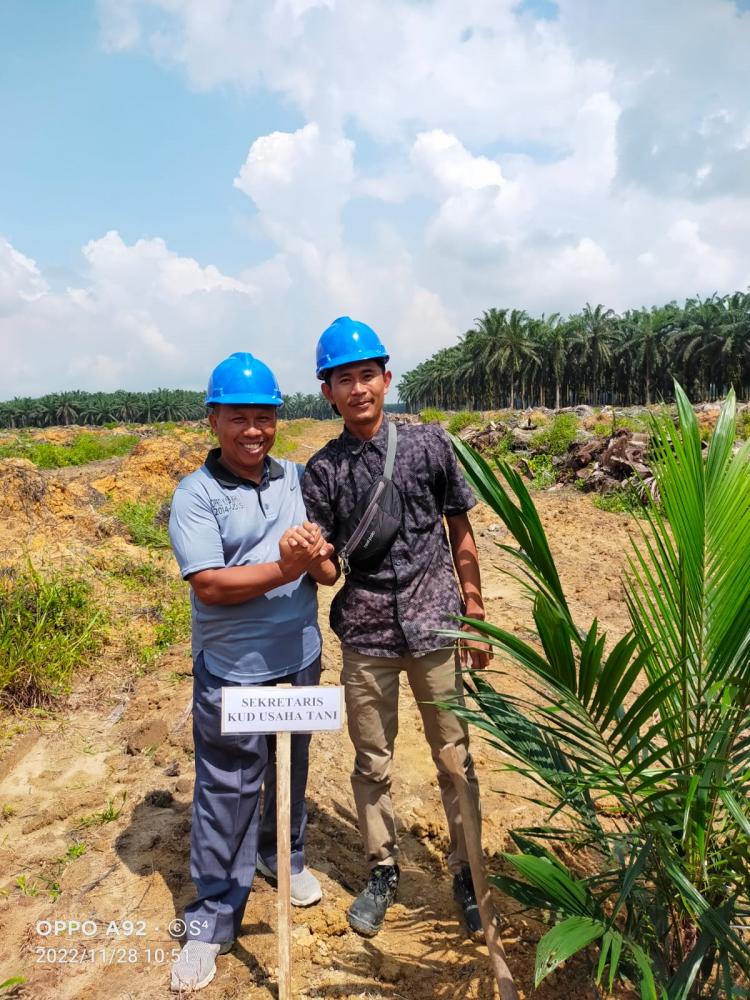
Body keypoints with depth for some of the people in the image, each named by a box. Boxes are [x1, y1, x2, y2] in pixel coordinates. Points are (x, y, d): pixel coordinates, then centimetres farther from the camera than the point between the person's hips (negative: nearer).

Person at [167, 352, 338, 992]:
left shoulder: (297, 479, 1)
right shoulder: (196, 494, -11)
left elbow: (329, 573, 0)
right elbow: (208, 585, -19)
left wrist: (316, 557, -22)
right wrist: (283, 569, -27)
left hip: (299, 660, 4)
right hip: (232, 673, -4)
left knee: (291, 770, 22)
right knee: (226, 795, 8)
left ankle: (284, 856, 49)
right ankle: (213, 919, 28)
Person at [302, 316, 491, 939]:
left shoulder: (429, 444, -1)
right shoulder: (322, 471, 0)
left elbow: (461, 535, 4)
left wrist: (476, 618, 4)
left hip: (434, 626, -1)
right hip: (365, 632, 1)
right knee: (372, 764, 15)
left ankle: (467, 871, 33)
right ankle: (383, 872, 37)